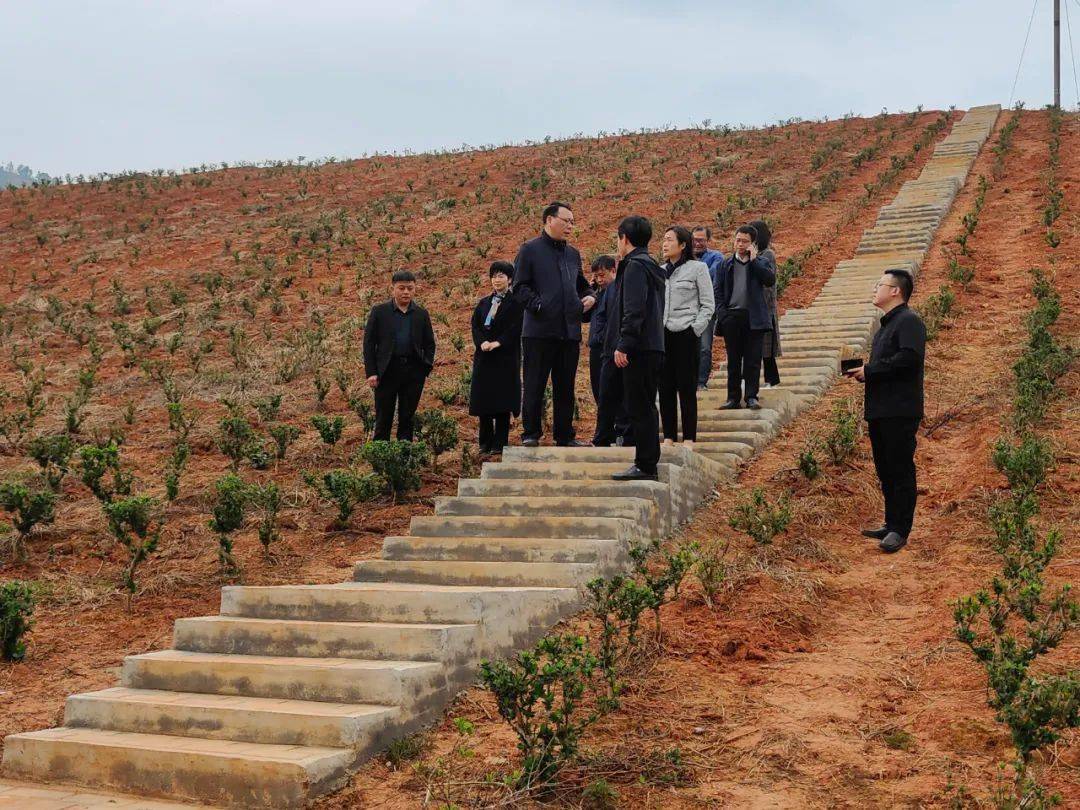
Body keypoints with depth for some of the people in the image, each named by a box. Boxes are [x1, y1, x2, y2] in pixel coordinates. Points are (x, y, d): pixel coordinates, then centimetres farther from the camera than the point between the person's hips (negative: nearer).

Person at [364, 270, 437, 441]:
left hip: (414, 372, 2)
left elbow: (429, 343, 14)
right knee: (383, 419, 2)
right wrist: (371, 372, -6)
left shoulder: (421, 314, 8)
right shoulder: (379, 311, 2)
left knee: (408, 417, 7)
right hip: (386, 372, -2)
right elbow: (369, 343, 1)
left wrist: (427, 366, -1)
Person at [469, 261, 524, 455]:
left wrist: (497, 343, -20)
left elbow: (515, 329, -10)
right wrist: (482, 342, -12)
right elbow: (475, 326, 7)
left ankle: (499, 444, -2)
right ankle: (486, 442, 11)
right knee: (483, 401, 4)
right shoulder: (483, 303, 17)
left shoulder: (515, 303, 0)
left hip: (505, 357, -5)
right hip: (484, 357, 5)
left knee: (502, 402, -5)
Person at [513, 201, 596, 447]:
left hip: (569, 331, 6)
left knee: (565, 387, 10)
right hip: (540, 330, -6)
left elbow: (581, 285, 28)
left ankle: (565, 436, 16)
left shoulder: (573, 254, 18)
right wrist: (538, 305, -17)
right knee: (534, 386, -1)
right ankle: (531, 434, 6)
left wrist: (589, 297, 7)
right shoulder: (530, 250, 0)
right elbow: (519, 287, -6)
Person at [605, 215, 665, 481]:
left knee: (639, 409, -7)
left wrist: (623, 345, -21)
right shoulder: (652, 266, 19)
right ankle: (647, 464, 18)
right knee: (645, 408, 13)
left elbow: (634, 310, -20)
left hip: (639, 349, -10)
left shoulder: (635, 265, -11)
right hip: (652, 347, 10)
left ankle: (645, 466, -5)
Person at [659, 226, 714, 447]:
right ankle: (669, 436, 11)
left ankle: (689, 438, 3)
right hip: (662, 335, 5)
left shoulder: (698, 268, -1)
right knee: (665, 387, 4)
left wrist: (695, 330, -9)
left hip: (686, 334, -5)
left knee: (686, 387, -2)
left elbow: (708, 305, -2)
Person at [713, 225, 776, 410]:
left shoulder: (760, 263, 7)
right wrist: (722, 312, -3)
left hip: (753, 317, -2)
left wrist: (754, 260, -10)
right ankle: (733, 398, 11)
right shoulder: (726, 264, 12)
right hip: (731, 317, 2)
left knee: (753, 360, -2)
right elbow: (718, 290, 9)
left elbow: (770, 280, -11)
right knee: (733, 360, 6)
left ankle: (751, 397, 2)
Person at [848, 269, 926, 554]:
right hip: (879, 411, 10)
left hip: (900, 411, -10)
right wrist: (864, 370, 7)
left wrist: (870, 370, -18)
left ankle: (899, 531, -2)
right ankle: (891, 525, 23)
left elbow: (909, 357, -26)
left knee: (900, 470, -5)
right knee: (886, 471, 15)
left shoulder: (909, 322, -11)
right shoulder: (887, 324, 21)